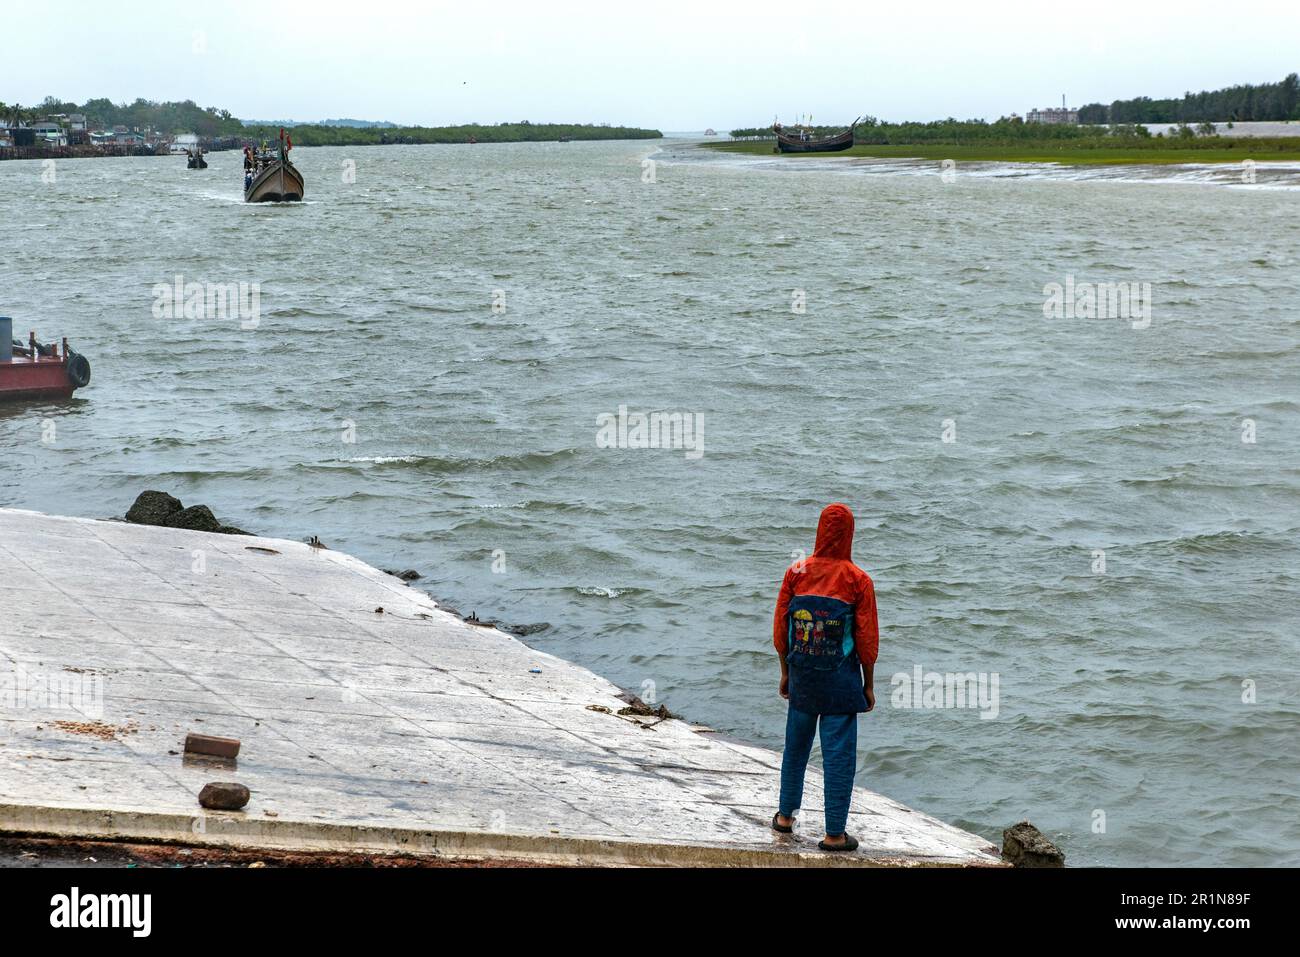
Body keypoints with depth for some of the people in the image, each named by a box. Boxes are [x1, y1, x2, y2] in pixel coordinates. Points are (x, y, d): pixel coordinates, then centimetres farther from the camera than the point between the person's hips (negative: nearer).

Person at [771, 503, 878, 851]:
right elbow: (867, 639, -9)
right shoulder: (859, 581, -10)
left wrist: (785, 672, 14)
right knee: (839, 753, 2)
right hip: (841, 679, -3)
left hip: (802, 677, 3)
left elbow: (780, 629, 2)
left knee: (796, 745, 20)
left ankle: (785, 815, 32)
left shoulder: (796, 573, -2)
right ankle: (835, 833, 5)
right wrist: (868, 685, 1)